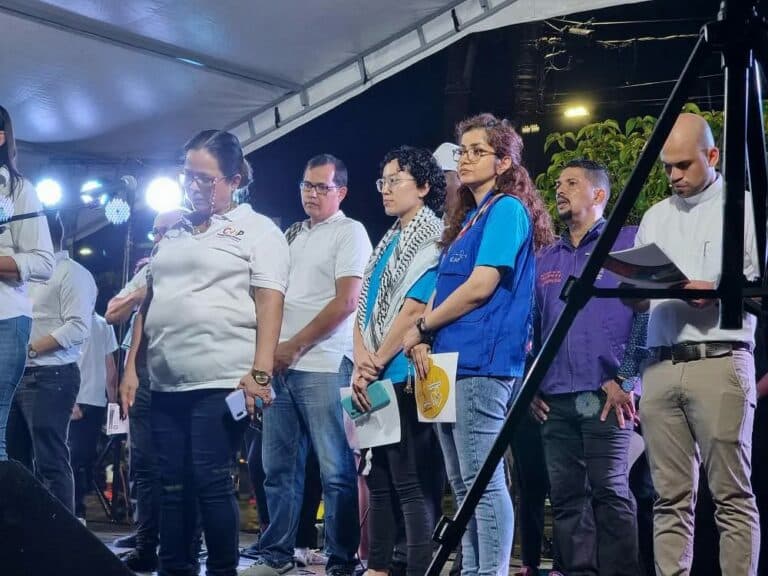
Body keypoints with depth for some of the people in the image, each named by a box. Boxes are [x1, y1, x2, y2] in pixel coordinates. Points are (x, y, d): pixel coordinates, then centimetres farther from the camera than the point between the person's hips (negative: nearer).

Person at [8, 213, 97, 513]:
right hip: (19, 376, 9)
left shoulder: (71, 273, -3)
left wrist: (29, 348, -18)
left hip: (50, 378, -9)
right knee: (15, 458, 8)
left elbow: (77, 328, -15)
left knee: (50, 462, -10)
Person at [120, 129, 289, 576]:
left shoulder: (257, 229, 2)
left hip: (223, 381, -6)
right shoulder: (173, 234, 20)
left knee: (212, 482, -8)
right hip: (166, 383, 6)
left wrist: (260, 372, -17)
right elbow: (150, 301, 21)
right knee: (173, 485, 6)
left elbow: (269, 303, -7)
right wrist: (131, 367, 13)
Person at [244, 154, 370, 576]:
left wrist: (295, 346, -10)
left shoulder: (349, 232, -1)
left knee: (336, 470, -4)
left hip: (323, 366, -7)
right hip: (280, 366, 7)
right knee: (278, 467, 9)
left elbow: (346, 302, -10)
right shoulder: (292, 235, 19)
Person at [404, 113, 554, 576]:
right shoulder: (468, 217, 21)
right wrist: (425, 342, 3)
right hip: (451, 362, 10)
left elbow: (480, 286, -14)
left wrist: (421, 328, -4)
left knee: (484, 484, -10)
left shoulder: (508, 209, -6)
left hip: (481, 364, -10)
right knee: (464, 486, 10)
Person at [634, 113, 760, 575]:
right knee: (672, 496, 3)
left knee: (731, 493, -6)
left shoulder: (745, 207, 6)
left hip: (720, 362, -5)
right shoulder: (655, 217, 21)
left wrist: (720, 292, -16)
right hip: (661, 366, 5)